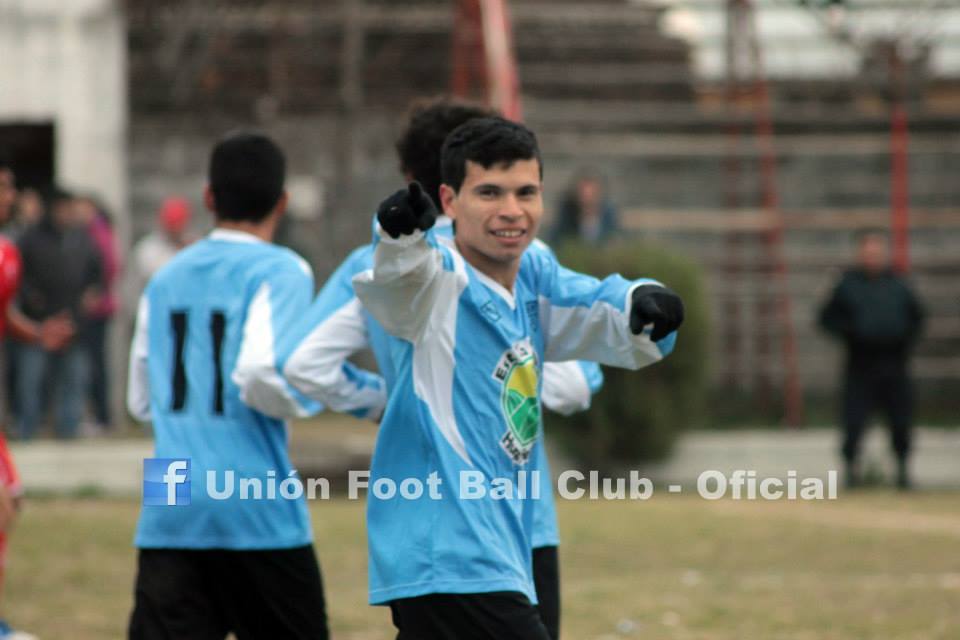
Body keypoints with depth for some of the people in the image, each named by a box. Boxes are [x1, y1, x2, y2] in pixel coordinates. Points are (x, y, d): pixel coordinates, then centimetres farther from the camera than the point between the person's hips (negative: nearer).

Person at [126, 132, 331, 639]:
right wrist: (310, 396, -1)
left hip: (168, 516, 4)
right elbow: (261, 370, -20)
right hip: (257, 514, -4)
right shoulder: (280, 271, -5)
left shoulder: (166, 278, 13)